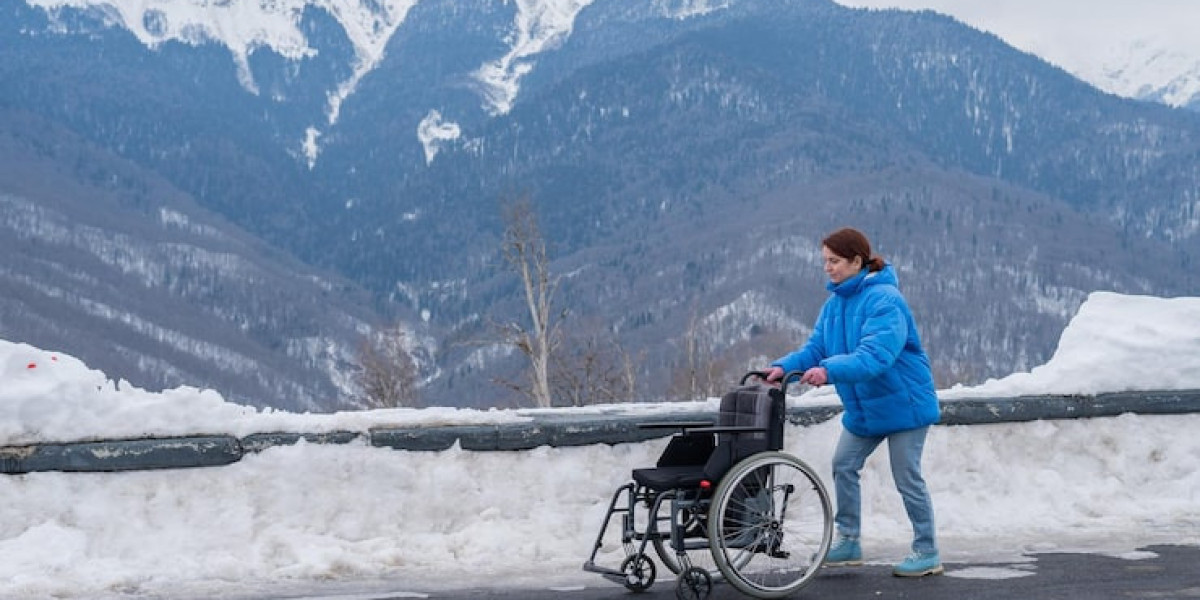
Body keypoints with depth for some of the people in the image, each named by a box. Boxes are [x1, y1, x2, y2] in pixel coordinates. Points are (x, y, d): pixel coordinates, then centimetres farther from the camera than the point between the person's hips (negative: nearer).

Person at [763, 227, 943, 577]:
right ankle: (848, 542, 19)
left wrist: (830, 371, -46)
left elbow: (876, 355, -35)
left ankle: (927, 553, 10)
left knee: (907, 478, -2)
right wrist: (783, 367, -18)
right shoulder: (835, 303, 4)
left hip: (902, 403, -8)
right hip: (862, 407, 8)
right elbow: (815, 349, 1)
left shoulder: (885, 300, -24)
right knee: (844, 466, 7)